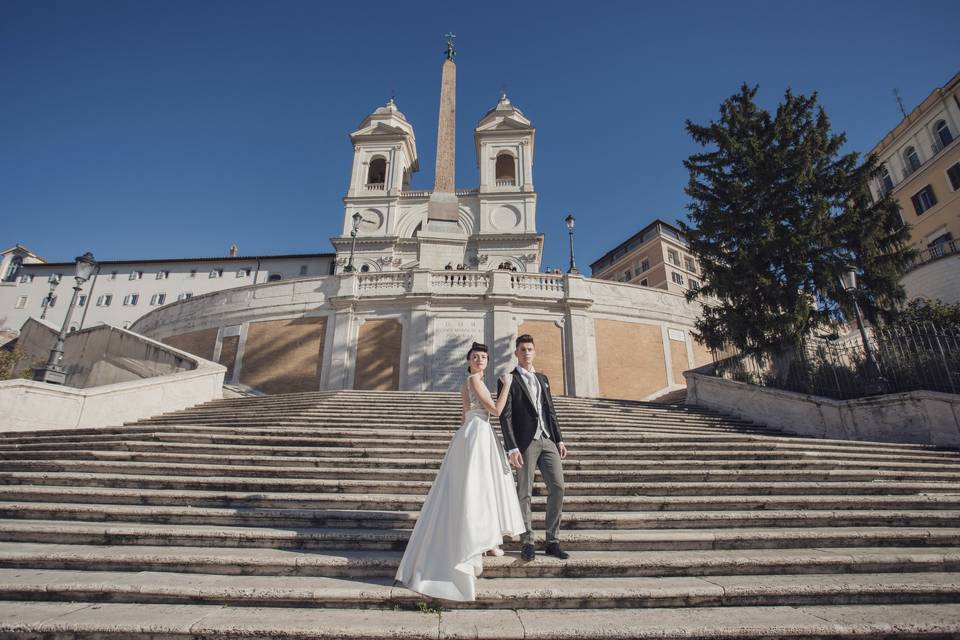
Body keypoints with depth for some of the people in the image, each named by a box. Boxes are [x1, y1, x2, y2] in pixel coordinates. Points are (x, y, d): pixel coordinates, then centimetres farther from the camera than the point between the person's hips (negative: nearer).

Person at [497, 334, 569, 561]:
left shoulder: (542, 378, 18)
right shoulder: (509, 380, -1)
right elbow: (505, 416, -7)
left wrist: (559, 439, 12)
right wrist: (511, 448, -15)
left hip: (548, 440, 5)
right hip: (526, 442, -5)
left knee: (557, 487, 2)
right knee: (524, 493, 3)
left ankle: (552, 542, 14)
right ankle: (527, 542, 16)